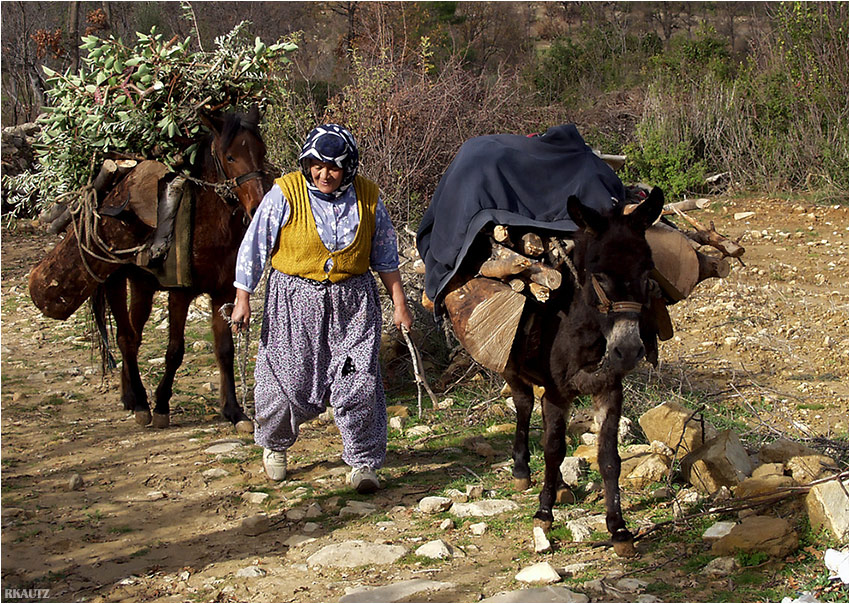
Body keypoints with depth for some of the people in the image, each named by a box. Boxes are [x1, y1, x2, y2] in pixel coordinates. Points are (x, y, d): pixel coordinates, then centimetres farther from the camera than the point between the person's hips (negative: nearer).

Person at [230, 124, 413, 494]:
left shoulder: (368, 199, 0)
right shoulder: (285, 195, -9)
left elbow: (385, 257, 11)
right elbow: (254, 248, -3)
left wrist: (399, 303, 9)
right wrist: (242, 299, -4)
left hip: (353, 300, 1)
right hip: (295, 300, -1)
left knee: (357, 382, -5)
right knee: (288, 378, 5)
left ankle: (364, 463, 7)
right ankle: (274, 444, 33)